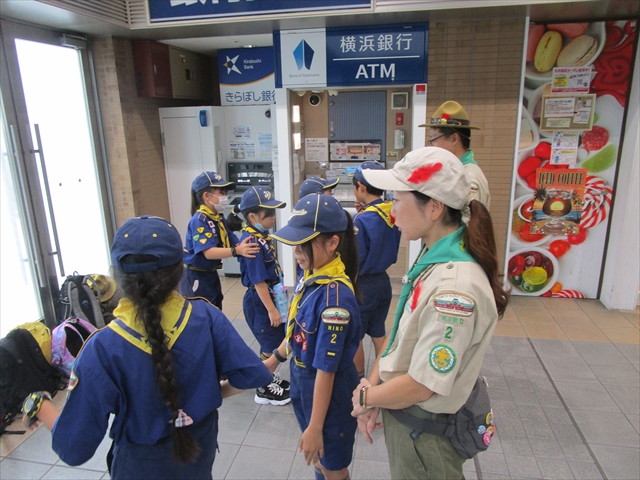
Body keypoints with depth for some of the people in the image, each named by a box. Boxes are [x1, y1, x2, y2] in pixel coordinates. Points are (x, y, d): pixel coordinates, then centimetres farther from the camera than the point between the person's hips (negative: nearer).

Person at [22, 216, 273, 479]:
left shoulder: (103, 348, -28)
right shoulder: (206, 317, -22)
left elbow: (74, 448, -21)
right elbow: (252, 374, -19)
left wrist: (38, 405, -4)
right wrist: (215, 392, 0)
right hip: (200, 451, 2)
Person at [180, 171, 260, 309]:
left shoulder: (219, 218, 3)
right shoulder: (199, 220, -23)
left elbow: (233, 243, 2)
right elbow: (209, 252, -33)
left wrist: (244, 248, -20)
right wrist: (236, 251, -45)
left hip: (211, 274, 9)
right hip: (196, 277, -9)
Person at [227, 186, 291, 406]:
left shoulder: (262, 236, 4)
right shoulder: (252, 242, -24)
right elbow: (258, 281, -24)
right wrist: (271, 309, -20)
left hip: (270, 297, 9)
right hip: (259, 301, -9)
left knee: (276, 340, 20)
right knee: (270, 345, 6)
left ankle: (270, 377, 39)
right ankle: (264, 388, 24)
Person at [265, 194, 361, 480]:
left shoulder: (334, 295, -32)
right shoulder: (310, 277, -7)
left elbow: (326, 368, -26)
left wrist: (316, 427, -19)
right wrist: (276, 357, 20)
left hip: (330, 389, -7)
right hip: (302, 377, 7)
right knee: (316, 457, 29)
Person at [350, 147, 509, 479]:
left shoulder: (455, 285, -32)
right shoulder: (431, 256, -3)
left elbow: (421, 386, -27)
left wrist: (365, 397, -12)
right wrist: (373, 384, -6)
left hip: (425, 430, -7)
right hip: (399, 409, 7)